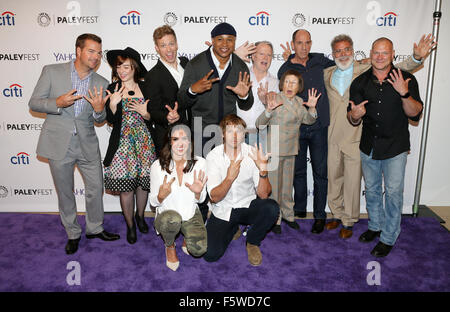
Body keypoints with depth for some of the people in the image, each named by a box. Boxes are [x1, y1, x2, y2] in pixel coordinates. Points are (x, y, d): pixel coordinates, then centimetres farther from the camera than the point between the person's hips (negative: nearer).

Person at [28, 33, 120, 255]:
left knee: (96, 189, 9)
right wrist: (58, 102, -22)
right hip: (58, 144, -2)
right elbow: (34, 103, -2)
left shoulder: (100, 83, 2)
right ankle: (73, 234, 31)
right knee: (65, 193, 11)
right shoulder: (52, 72, -4)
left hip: (87, 145, 2)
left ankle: (95, 228, 32)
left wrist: (99, 110, -17)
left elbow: (99, 120, 8)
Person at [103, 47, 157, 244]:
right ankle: (130, 225, 21)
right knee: (126, 187, 2)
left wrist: (145, 113, -11)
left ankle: (140, 216, 35)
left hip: (144, 142, 2)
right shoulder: (112, 89, -2)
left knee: (143, 182, 11)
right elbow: (111, 120, -5)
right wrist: (112, 104, -21)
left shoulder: (145, 87, 4)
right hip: (123, 143, -2)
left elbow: (152, 118, 9)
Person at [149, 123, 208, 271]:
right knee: (173, 219, -37)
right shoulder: (158, 166, -13)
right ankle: (170, 246, 0)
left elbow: (200, 199, -1)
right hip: (166, 214, -1)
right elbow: (154, 202, -5)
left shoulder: (200, 163, -9)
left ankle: (187, 238, 17)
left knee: (199, 250, -22)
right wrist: (162, 195, -28)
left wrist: (197, 192, -25)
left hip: (191, 214, 1)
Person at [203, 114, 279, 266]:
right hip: (222, 210, 0)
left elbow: (263, 195, -17)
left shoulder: (252, 154, -12)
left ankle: (252, 242, 1)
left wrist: (263, 170, -36)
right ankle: (232, 229, 19)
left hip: (247, 206, 0)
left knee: (271, 208, -31)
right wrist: (229, 178, -37)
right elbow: (214, 197, -18)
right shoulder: (213, 156, -12)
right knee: (210, 254, -15)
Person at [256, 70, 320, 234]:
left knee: (288, 184, 16)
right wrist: (269, 110, -34)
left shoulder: (299, 102, 8)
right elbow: (259, 124, -15)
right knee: (274, 185, 2)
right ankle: (274, 218, 17)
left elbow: (309, 120, 9)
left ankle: (287, 214, 32)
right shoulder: (275, 99, -11)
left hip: (291, 149, 5)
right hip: (274, 148, -5)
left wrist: (312, 107, -10)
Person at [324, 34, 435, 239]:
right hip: (333, 137, 3)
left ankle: (348, 222, 23)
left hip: (354, 139, -3)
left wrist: (416, 58, -18)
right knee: (333, 178, 14)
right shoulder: (327, 74, 8)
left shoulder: (366, 71, -2)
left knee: (352, 182, 5)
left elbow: (398, 68, -2)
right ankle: (337, 215, 34)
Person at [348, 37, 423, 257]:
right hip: (369, 146, 3)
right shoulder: (360, 82, 1)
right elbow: (353, 120, 3)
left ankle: (389, 237, 16)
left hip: (395, 147, -3)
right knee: (371, 189, 16)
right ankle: (375, 225, 36)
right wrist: (355, 115, -21)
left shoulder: (406, 80, -6)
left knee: (393, 192, 1)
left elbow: (416, 114, -12)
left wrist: (404, 93, -28)